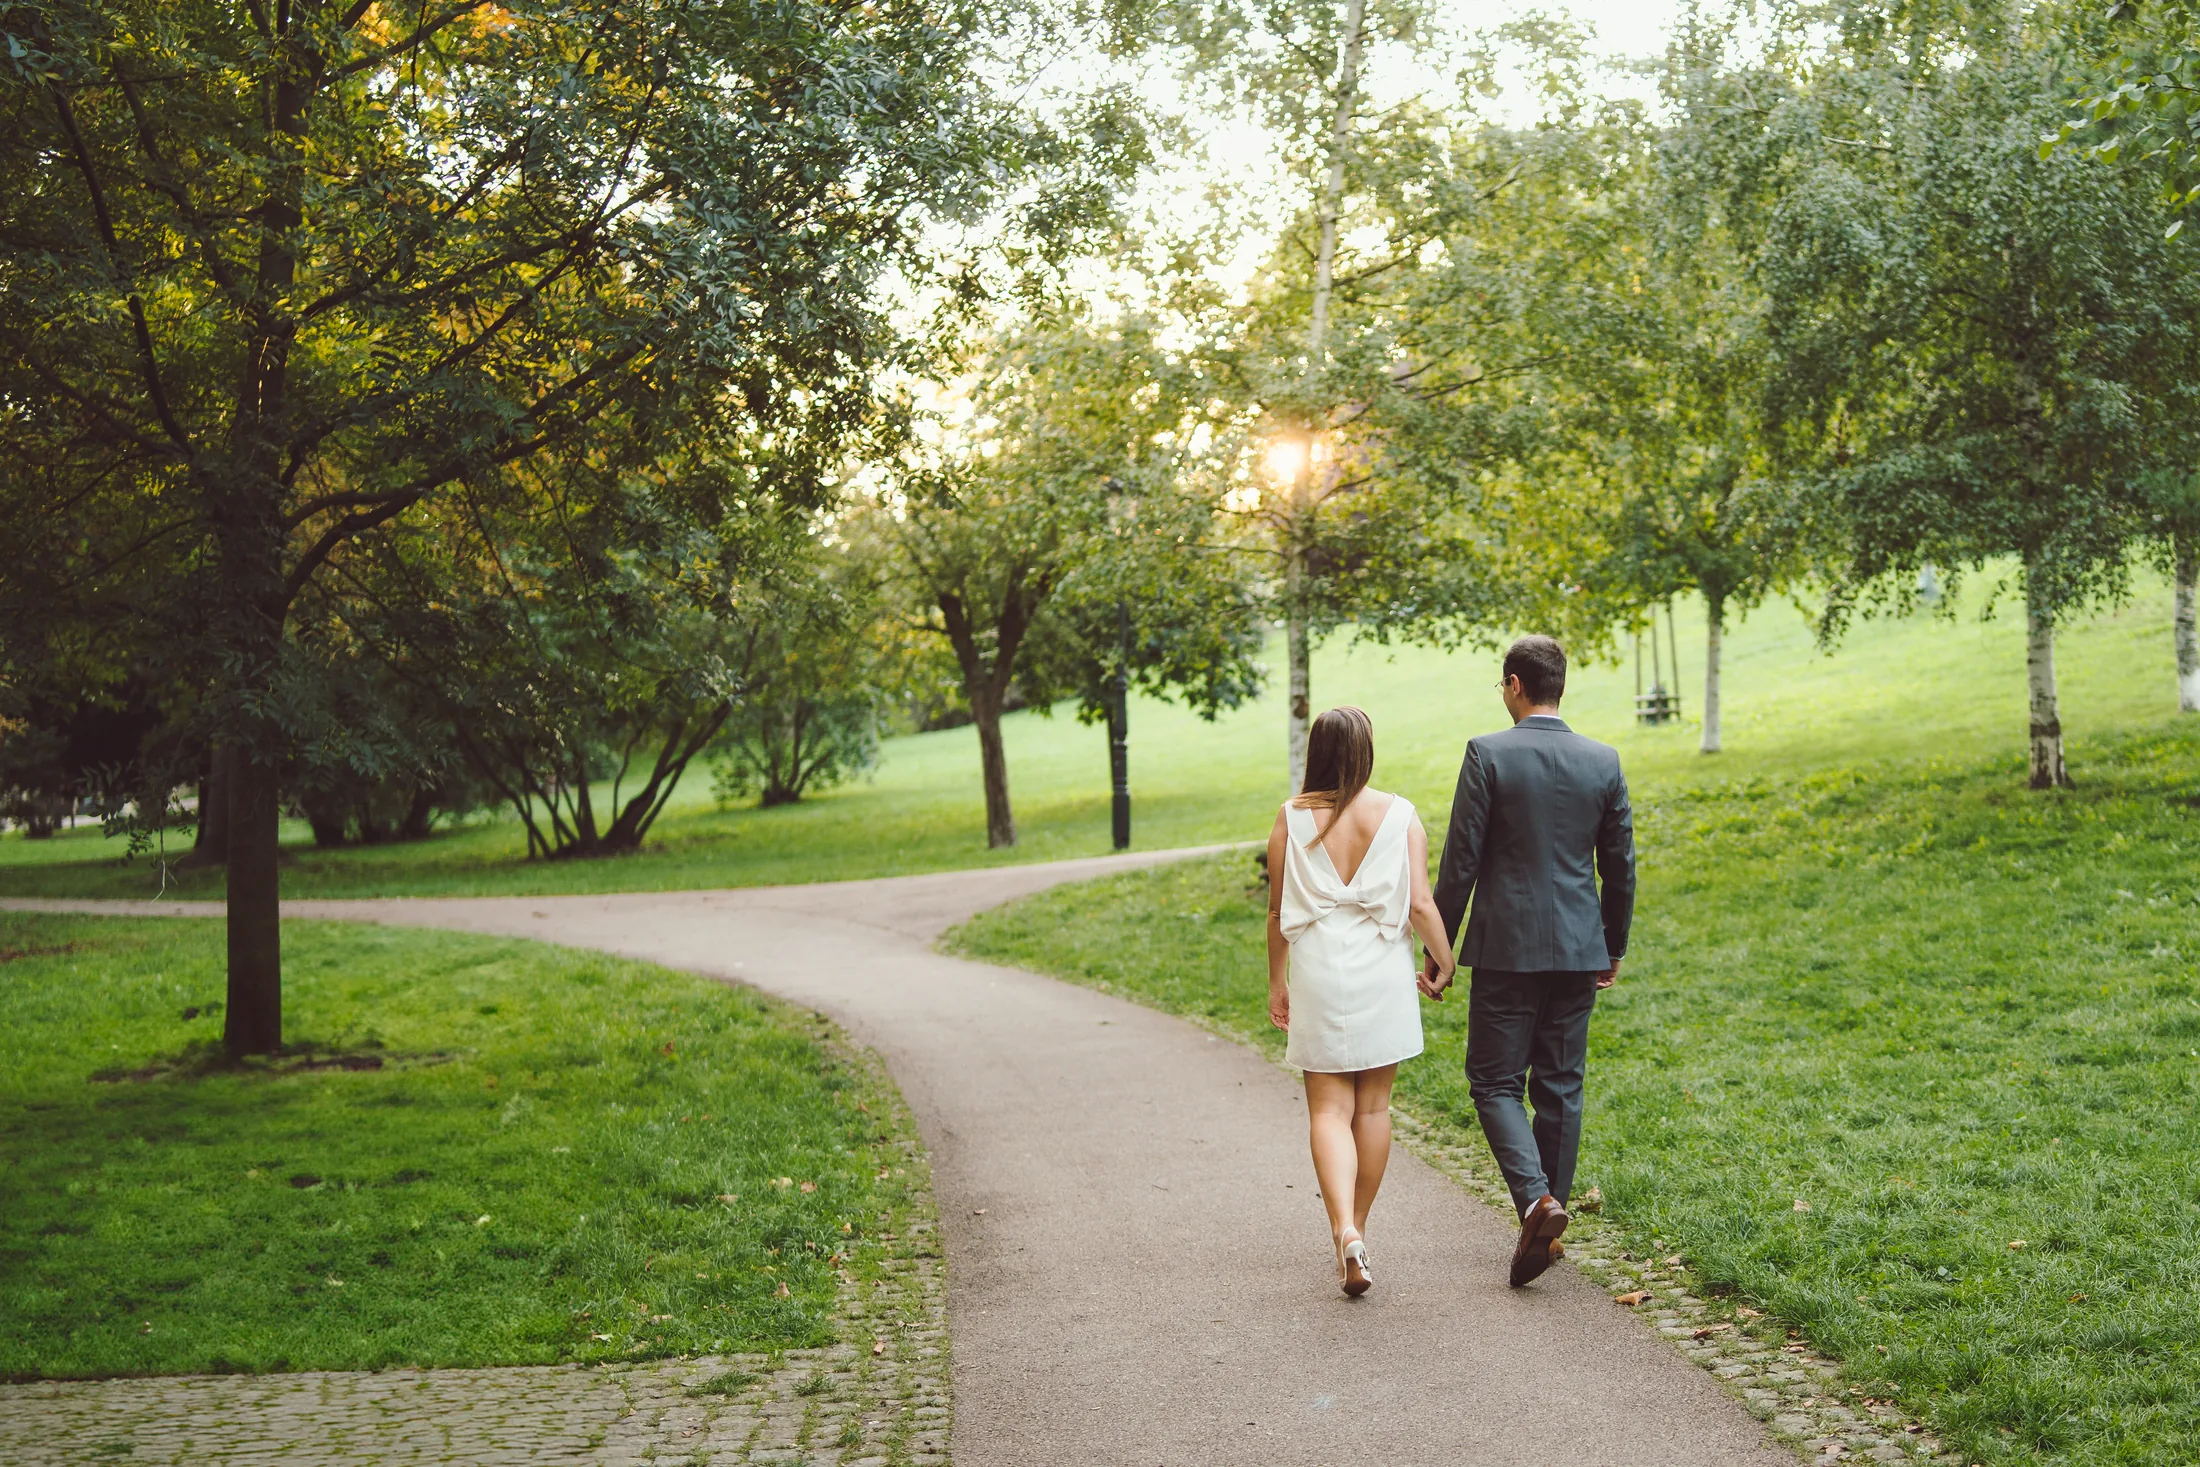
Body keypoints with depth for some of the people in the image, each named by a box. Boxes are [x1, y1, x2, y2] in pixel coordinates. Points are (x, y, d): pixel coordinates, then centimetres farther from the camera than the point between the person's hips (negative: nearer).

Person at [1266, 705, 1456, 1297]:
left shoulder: (1292, 817, -4)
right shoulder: (1399, 815, -6)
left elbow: (1278, 909, 1)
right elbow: (1420, 903, -8)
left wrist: (1277, 982, 12)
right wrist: (1443, 960, 9)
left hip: (1318, 975, 0)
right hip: (1382, 972, 0)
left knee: (1329, 1108, 3)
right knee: (1373, 1106, 15)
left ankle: (1344, 1232, -16)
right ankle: (1357, 1226, 25)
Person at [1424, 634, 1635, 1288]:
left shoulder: (1487, 754, -10)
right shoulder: (1604, 760, 2)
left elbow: (1460, 860, -10)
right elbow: (1620, 864, 8)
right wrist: (1615, 946, 20)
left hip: (1506, 947, -4)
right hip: (1578, 950, 4)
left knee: (1496, 1083, 5)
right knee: (1560, 1086, 12)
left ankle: (1536, 1198, -15)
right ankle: (1547, 1225, 17)